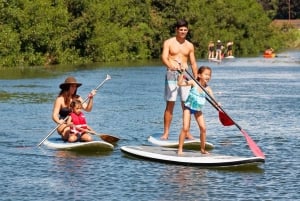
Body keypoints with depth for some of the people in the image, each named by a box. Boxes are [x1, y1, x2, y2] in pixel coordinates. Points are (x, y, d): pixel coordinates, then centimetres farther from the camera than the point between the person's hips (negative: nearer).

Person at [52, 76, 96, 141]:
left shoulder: (77, 98, 7)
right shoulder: (60, 99, -5)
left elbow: (87, 109, -1)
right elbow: (54, 116, -10)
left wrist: (90, 98, -15)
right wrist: (59, 121, -32)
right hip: (64, 124, -3)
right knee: (68, 130, -37)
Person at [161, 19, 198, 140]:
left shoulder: (189, 46, 13)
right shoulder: (169, 43, 1)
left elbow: (193, 64, 16)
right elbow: (164, 57, -13)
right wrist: (170, 65, -34)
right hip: (172, 75, -3)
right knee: (170, 105, -5)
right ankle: (166, 132, -3)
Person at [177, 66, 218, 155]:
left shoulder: (207, 88, -10)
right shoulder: (194, 83, -17)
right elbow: (180, 83, -23)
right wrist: (182, 74, -30)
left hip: (198, 109, 3)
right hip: (188, 107, -3)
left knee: (203, 128, -4)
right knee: (185, 128, -11)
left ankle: (203, 148, 10)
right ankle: (180, 148, -3)